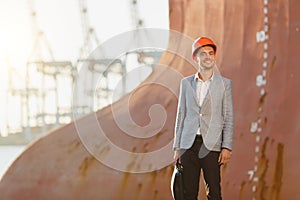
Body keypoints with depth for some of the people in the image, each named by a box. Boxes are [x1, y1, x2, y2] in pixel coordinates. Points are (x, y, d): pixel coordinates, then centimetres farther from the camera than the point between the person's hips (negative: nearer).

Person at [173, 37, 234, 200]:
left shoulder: (224, 83, 5)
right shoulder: (186, 83, 12)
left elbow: (228, 118, 3)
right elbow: (181, 115, 13)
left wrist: (226, 147, -6)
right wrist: (177, 147, 8)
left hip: (211, 146, -2)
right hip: (188, 144, 2)